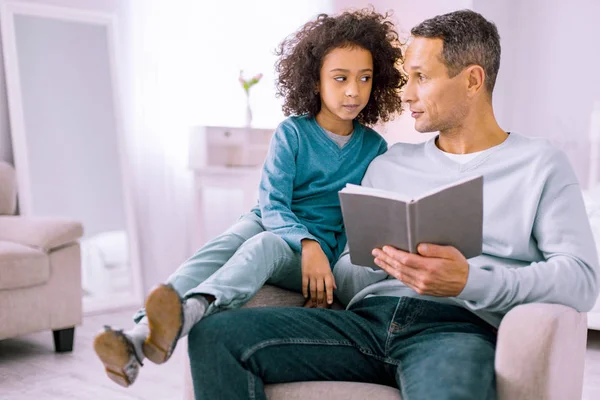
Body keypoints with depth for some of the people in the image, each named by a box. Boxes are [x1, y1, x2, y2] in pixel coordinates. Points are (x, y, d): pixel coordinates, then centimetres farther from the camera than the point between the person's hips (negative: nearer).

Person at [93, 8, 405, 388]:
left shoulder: (375, 148, 4)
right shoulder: (292, 132, -1)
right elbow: (272, 204, -10)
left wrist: (334, 263, -14)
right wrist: (306, 243, -30)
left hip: (324, 246, -1)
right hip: (270, 222, 1)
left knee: (265, 245, -37)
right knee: (219, 248, -34)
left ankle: (188, 313, -67)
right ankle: (141, 333, -56)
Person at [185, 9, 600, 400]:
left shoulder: (541, 164, 11)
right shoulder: (388, 164, 23)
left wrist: (470, 281, -18)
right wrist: (380, 262, -5)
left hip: (460, 326, -4)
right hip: (367, 317, 5)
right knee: (216, 334, -18)